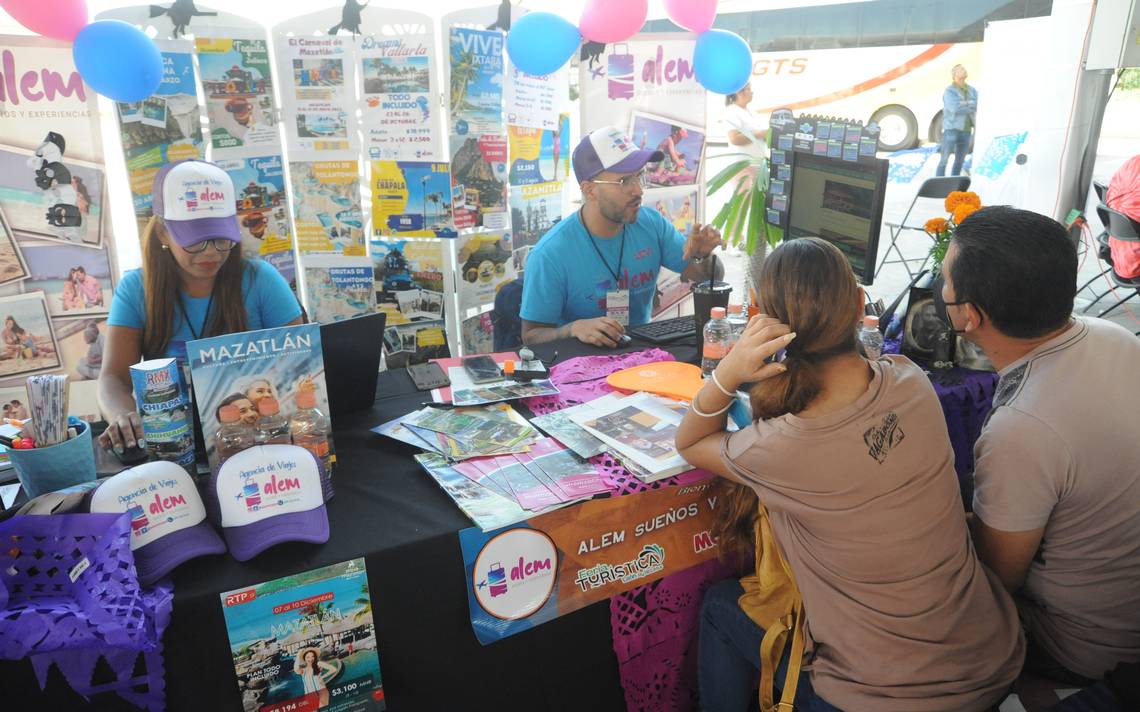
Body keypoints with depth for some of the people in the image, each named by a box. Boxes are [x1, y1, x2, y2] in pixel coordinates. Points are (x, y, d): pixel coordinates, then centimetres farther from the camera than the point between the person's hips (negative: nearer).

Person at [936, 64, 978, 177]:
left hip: (966, 131, 6)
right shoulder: (949, 91, -5)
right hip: (952, 130, -6)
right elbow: (955, 108, -20)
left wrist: (965, 103, -17)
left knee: (960, 161, 11)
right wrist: (972, 107, -9)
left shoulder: (972, 90, 10)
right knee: (944, 159, -4)